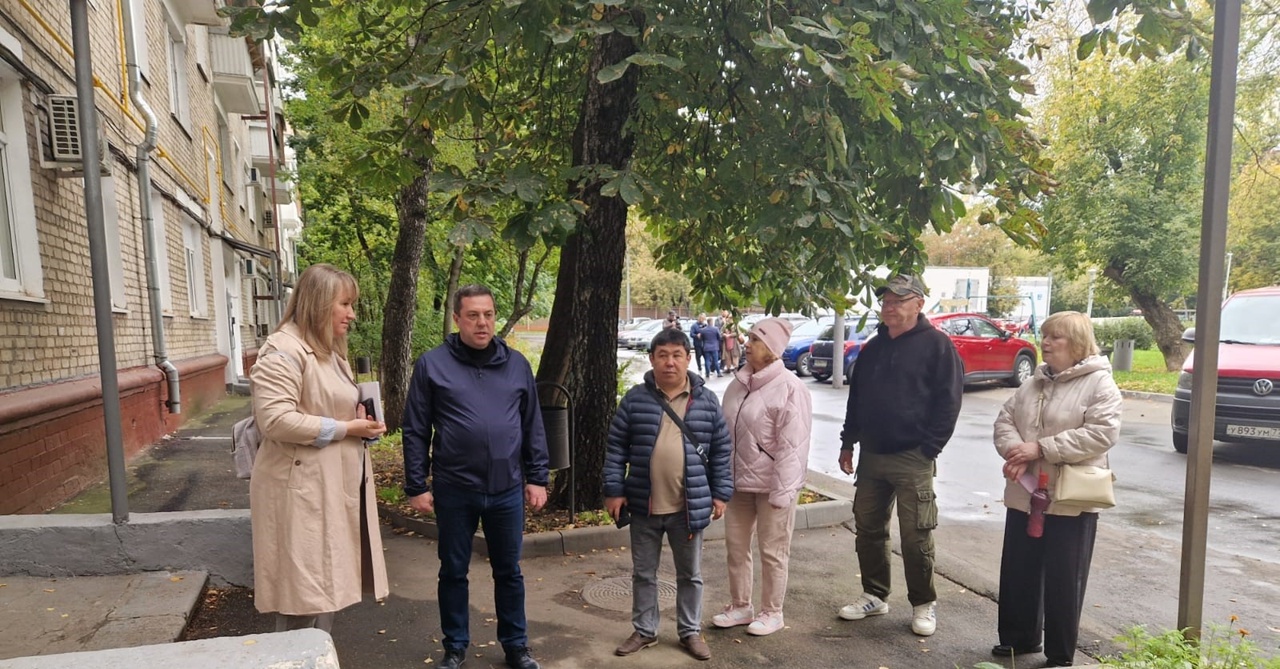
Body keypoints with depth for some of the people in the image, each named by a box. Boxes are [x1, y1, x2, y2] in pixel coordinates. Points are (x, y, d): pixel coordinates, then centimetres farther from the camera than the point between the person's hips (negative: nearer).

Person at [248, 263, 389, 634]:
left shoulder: (330, 352, 17)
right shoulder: (284, 351, -14)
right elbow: (276, 420, -24)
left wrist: (362, 421, 7)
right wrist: (346, 429, -19)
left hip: (334, 488, 9)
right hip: (303, 491, -9)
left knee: (325, 588, 16)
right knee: (301, 595, 0)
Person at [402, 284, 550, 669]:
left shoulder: (517, 364, 3)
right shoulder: (432, 364, -4)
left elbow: (533, 427, 6)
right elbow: (416, 432, -3)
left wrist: (537, 478, 4)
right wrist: (416, 486, -4)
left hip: (507, 490, 2)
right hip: (453, 491, -1)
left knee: (509, 572, 14)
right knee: (453, 572, 14)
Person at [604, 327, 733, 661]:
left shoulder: (707, 401, -2)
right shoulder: (635, 398, -4)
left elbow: (721, 451, 4)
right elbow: (616, 447, -1)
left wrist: (720, 493, 2)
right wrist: (614, 490, -4)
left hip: (690, 506, 0)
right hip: (644, 505, 0)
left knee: (690, 574, 15)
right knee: (643, 573, 15)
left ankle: (691, 631, 33)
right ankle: (644, 630, 33)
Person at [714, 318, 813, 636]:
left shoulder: (789, 388, -16)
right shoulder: (739, 383, 6)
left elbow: (791, 445, -18)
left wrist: (782, 491, -19)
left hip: (771, 485, -7)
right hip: (738, 482, 7)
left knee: (772, 551, 8)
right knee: (736, 546, 16)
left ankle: (772, 613, 26)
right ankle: (740, 606, 33)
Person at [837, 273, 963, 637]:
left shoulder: (937, 345, -6)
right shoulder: (873, 348, 12)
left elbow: (948, 402, -9)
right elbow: (856, 398, 17)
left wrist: (928, 449, -13)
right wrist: (848, 443, 12)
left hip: (912, 459, -6)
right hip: (871, 456, 6)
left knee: (915, 536, 3)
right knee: (868, 529, 12)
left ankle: (924, 604, 20)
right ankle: (874, 595, 26)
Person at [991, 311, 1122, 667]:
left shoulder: (1100, 384, -9)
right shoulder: (1035, 382, 11)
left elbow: (1101, 433, -20)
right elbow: (1005, 419, 7)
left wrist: (1041, 449, -22)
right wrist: (1015, 450, -15)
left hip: (1070, 502, -6)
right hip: (1024, 495, 6)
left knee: (1063, 582, 5)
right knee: (1018, 573, 15)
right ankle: (1020, 637, 32)